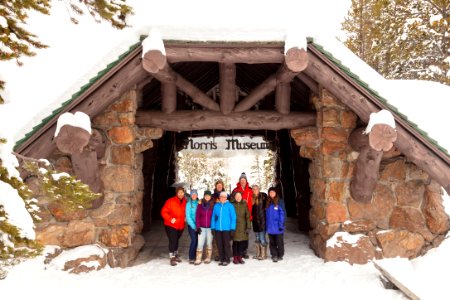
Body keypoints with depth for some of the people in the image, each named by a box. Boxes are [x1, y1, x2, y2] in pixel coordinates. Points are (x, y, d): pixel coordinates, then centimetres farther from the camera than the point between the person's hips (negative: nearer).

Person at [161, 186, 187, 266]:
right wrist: (170, 219, -22)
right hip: (171, 225, -5)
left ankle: (176, 255, 35)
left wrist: (184, 218, 1)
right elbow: (163, 212, -14)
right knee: (172, 241, -9)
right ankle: (172, 258, 2)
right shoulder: (170, 201, -14)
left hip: (181, 225, 5)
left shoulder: (185, 202, 0)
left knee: (176, 240, 19)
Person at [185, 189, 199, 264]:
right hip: (191, 225, -3)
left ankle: (194, 256, 18)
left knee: (197, 240, 4)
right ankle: (191, 258, 1)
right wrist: (193, 226, -9)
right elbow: (188, 216, -7)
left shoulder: (199, 203, 2)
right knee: (194, 240, -10)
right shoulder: (189, 204, -6)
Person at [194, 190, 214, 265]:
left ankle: (208, 258, 20)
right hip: (202, 228, 0)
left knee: (209, 243, 9)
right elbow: (197, 216, 2)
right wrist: (198, 227, -4)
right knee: (200, 243, -3)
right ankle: (198, 259, 3)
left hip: (210, 228, 0)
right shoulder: (200, 205, 1)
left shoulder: (213, 205, -2)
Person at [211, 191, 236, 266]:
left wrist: (232, 228, -8)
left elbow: (233, 217, -3)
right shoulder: (216, 206, 7)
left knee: (226, 244, 1)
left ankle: (227, 260, 13)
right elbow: (213, 217, 9)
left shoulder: (230, 206, -2)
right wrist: (213, 227, 3)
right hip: (218, 229, 3)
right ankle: (222, 259, 20)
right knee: (219, 244, 8)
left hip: (226, 229, -3)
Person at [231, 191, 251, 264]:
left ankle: (240, 257, 16)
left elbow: (247, 216, 5)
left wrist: (248, 227, -1)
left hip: (243, 226, 2)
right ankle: (235, 258, 11)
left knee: (242, 242, 4)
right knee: (235, 242, 1)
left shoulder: (244, 204, 6)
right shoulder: (232, 204, 0)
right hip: (234, 226, -2)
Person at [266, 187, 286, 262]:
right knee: (272, 243, 10)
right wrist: (266, 225, 6)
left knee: (279, 242, 6)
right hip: (270, 227, 4)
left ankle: (280, 255, 21)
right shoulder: (268, 202, 8)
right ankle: (274, 255, 20)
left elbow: (282, 214, -9)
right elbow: (266, 214, 11)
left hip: (278, 227, -4)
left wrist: (281, 224, -14)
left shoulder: (279, 202, -6)